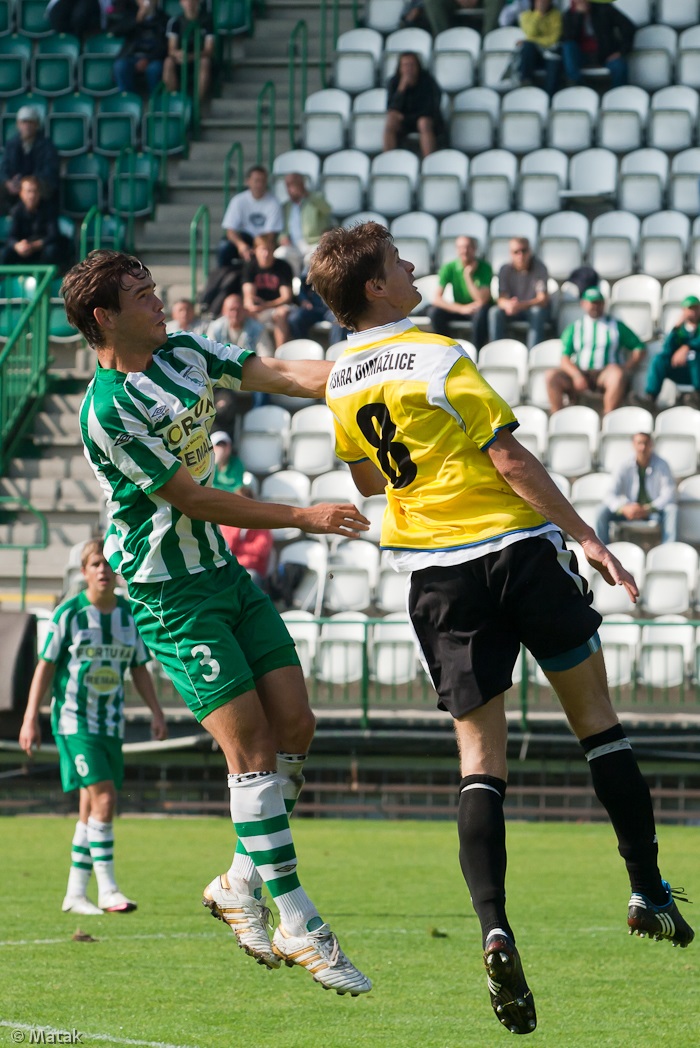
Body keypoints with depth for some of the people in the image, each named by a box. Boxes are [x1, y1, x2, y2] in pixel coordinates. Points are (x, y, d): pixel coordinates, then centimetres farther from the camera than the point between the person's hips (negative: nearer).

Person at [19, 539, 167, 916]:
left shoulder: (130, 615, 6)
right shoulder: (69, 613, -6)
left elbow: (139, 668, 14)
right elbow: (45, 667, -3)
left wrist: (156, 712, 4)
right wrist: (31, 719, -6)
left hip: (111, 722, 5)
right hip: (73, 718, -5)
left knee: (91, 809, 6)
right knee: (103, 797, -17)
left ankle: (76, 893, 13)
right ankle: (107, 889, -15)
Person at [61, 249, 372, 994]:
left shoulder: (184, 354, 5)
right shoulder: (106, 412, -20)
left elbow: (282, 375, 2)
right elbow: (191, 499, -17)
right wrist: (301, 517, -15)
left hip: (223, 571, 8)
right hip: (168, 595, -8)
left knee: (293, 725, 2)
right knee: (250, 743, -12)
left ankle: (242, 883, 16)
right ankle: (297, 925, -9)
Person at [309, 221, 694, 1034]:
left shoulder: (340, 382, 8)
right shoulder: (439, 358, -11)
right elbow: (510, 459, -14)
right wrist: (585, 536, -10)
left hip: (436, 575, 4)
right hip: (517, 546, -4)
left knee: (479, 756, 1)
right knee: (594, 715, 12)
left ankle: (493, 926, -18)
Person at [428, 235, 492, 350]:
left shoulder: (484, 267, -16)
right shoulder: (449, 267, -10)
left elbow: (483, 300, -25)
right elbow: (436, 298, -17)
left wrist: (468, 276, -25)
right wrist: (461, 309, -29)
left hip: (478, 309, -3)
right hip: (458, 308, 3)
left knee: (480, 313, -38)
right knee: (434, 312, -24)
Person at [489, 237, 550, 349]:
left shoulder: (539, 268, -17)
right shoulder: (506, 269, -9)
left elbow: (543, 299, -24)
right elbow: (501, 299, -14)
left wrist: (521, 305, -43)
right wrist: (508, 305, -42)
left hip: (533, 308, -2)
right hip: (512, 310, 2)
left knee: (537, 312, -37)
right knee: (495, 312, -27)